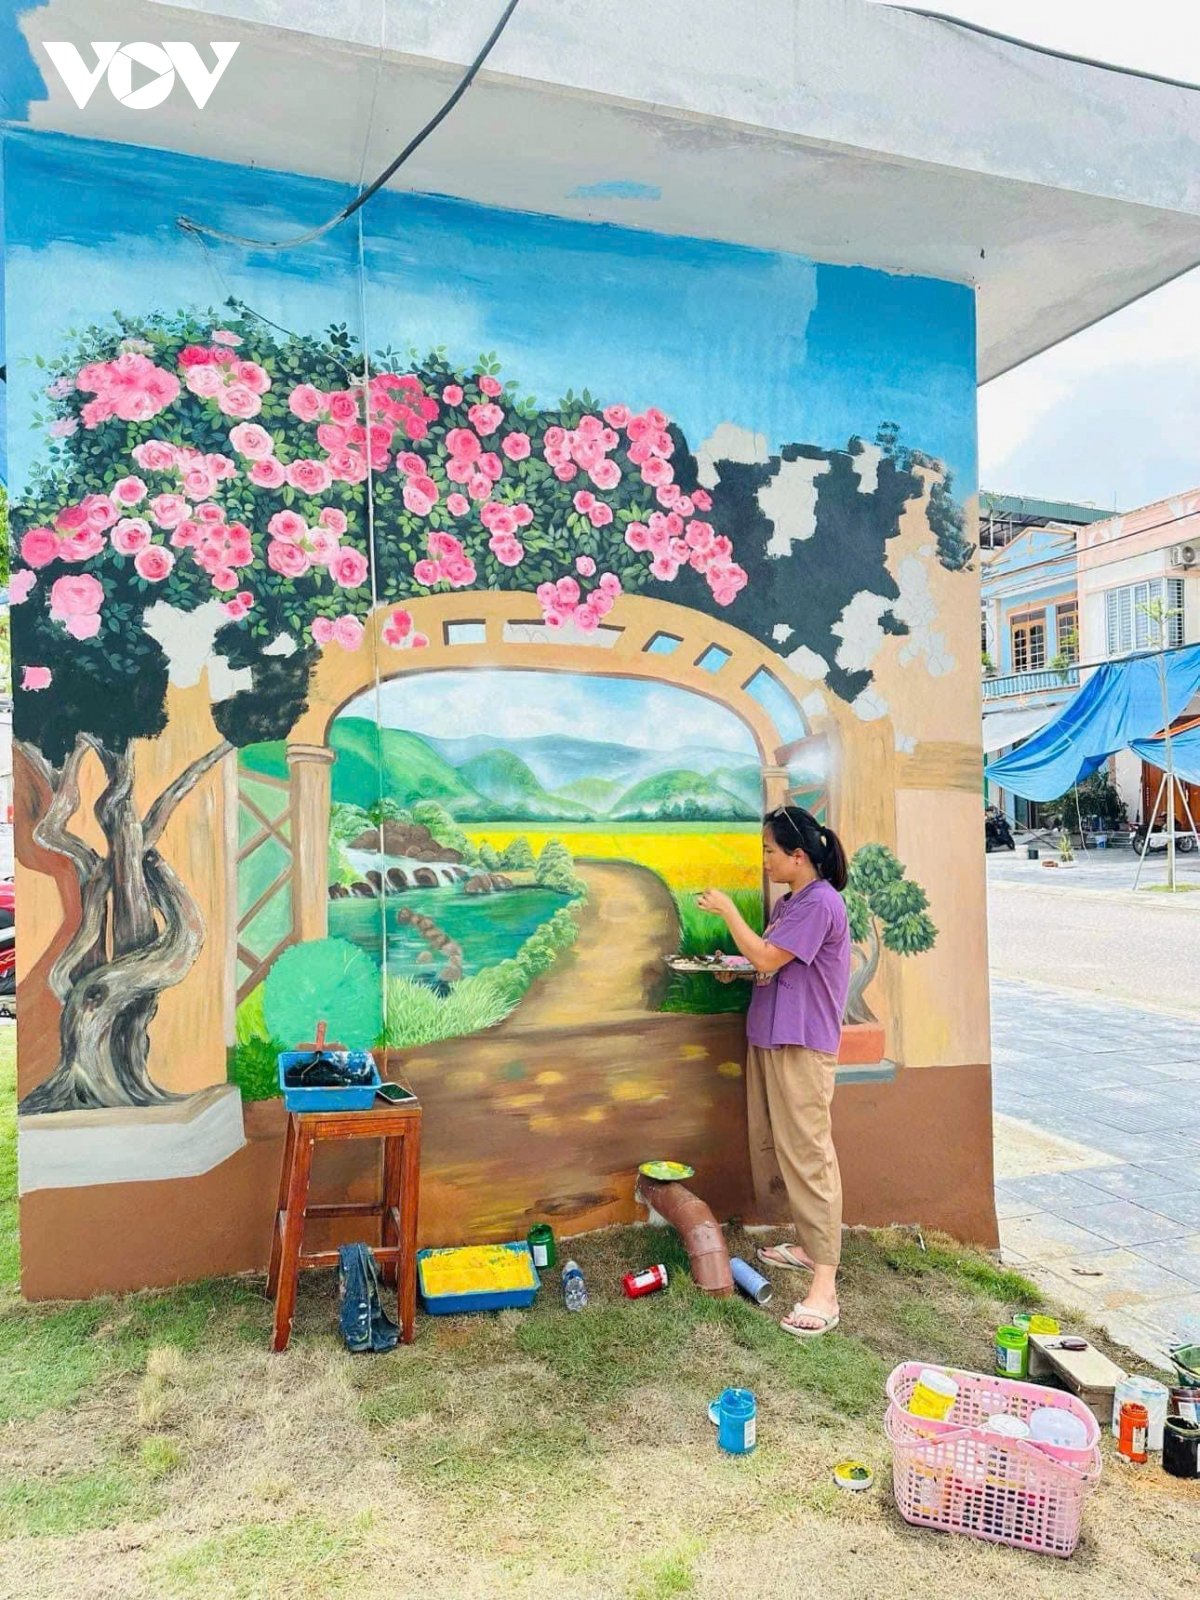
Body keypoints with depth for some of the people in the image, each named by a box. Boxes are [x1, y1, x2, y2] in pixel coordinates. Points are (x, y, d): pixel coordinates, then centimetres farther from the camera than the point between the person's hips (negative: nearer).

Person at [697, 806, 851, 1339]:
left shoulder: (819, 903, -17)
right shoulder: (788, 903, 13)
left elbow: (767, 959, -19)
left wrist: (728, 910, -10)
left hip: (802, 1046, -10)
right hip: (769, 1039, 10)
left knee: (808, 1155, -9)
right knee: (781, 1149, 17)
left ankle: (824, 1288, -5)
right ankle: (809, 1245, 33)